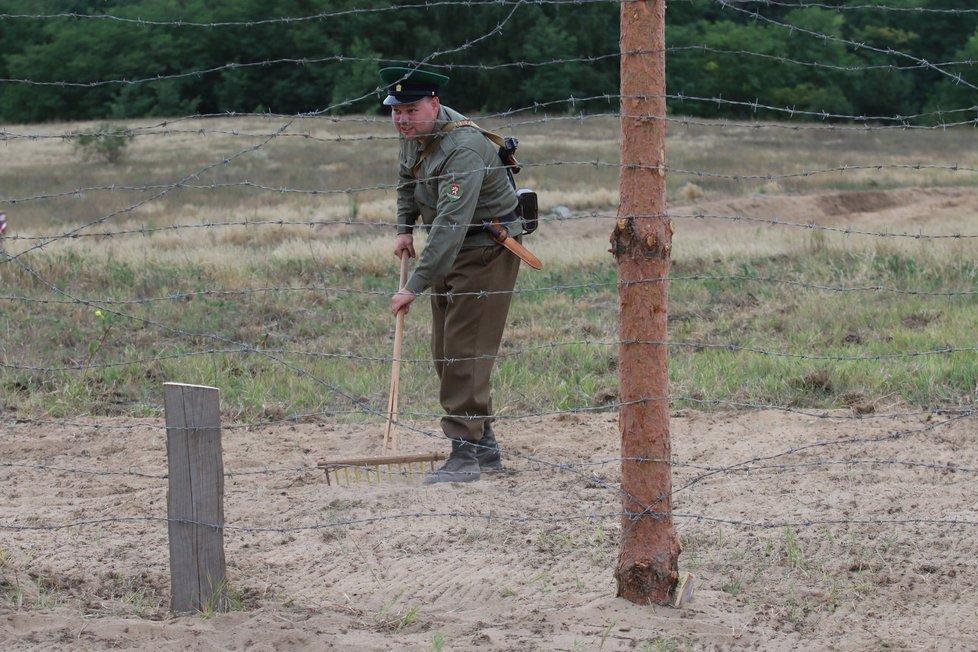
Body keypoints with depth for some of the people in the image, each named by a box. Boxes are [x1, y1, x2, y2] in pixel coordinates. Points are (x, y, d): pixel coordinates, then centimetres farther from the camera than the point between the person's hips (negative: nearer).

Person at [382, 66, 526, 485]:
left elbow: (451, 225, -37)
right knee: (445, 352, 12)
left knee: (464, 350, -15)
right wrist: (405, 228, 12)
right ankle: (484, 446, 21)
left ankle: (465, 455, -14)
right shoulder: (413, 131, -1)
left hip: (486, 250, -10)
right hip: (448, 247, 10)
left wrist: (415, 286, -40)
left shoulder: (463, 149, -30)